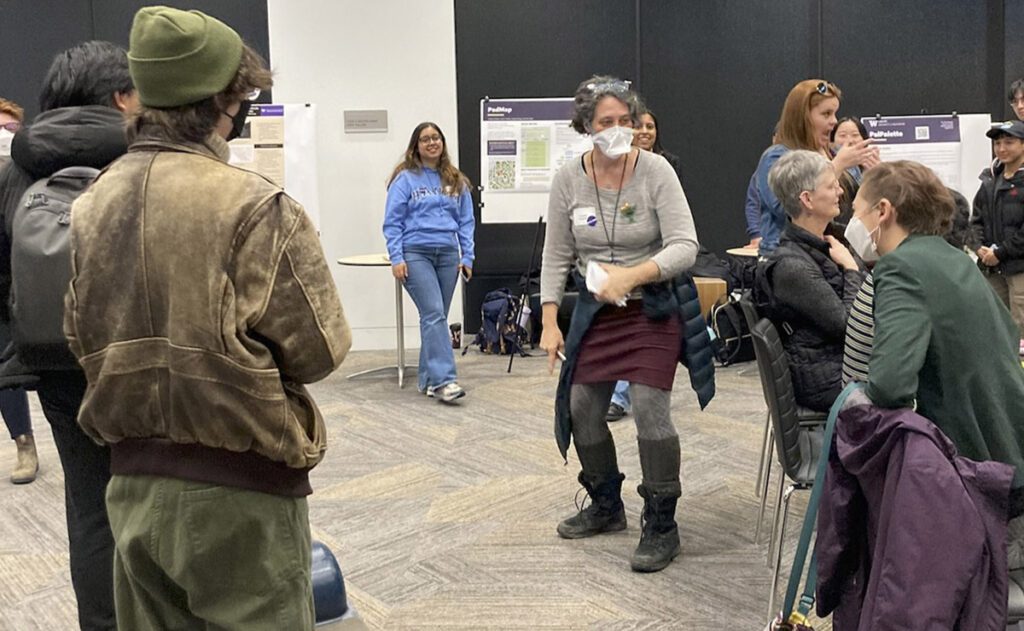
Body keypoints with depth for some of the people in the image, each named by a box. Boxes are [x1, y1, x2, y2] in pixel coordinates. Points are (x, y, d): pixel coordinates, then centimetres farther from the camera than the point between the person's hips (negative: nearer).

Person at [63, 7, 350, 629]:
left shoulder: (92, 204, 3)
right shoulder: (254, 206, -17)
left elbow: (81, 338, 9)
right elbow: (318, 351, -15)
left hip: (133, 484, 6)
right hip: (240, 490, -6)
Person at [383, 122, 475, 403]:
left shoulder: (456, 181, 14)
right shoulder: (405, 179, 1)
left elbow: (466, 221, 14)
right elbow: (392, 222, -1)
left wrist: (467, 256, 6)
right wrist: (396, 258, -10)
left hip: (448, 255, 5)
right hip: (415, 254, -4)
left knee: (436, 317, 7)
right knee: (434, 314, -15)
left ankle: (428, 379, 16)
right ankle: (443, 379, -17)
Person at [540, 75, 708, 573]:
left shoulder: (655, 171, -14)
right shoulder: (569, 179, -4)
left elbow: (685, 247, -19)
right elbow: (557, 257, 2)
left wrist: (630, 275, -31)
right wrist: (549, 322, -3)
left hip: (652, 307, -4)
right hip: (594, 309, 4)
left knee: (650, 409, -13)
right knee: (581, 408, 7)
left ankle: (661, 527, 3)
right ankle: (606, 507, 30)